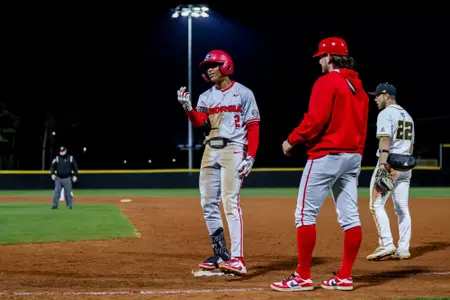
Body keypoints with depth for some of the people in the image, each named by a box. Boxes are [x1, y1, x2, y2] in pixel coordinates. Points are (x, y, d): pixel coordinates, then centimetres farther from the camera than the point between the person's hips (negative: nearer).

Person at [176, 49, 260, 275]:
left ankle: (237, 259, -22)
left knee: (230, 202, -17)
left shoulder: (243, 93, 0)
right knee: (208, 204, 6)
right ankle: (220, 254, 16)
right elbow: (199, 123, 0)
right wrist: (188, 107, -19)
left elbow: (253, 127, -3)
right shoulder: (205, 97, 15)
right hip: (210, 152, 7)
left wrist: (251, 156, -13)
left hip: (233, 150, -6)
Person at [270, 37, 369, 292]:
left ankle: (303, 277, -4)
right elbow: (362, 126, 16)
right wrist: (356, 153, 20)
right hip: (353, 155, 9)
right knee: (350, 216, 6)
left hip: (326, 155, -8)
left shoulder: (327, 82, -10)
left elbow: (316, 119, -20)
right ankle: (345, 277, 9)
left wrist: (292, 140, -8)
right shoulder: (358, 86, 15)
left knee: (306, 214, -4)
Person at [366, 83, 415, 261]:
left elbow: (385, 140, -20)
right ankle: (403, 249, 7)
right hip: (406, 165, 8)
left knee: (376, 204, -6)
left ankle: (386, 244, -16)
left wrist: (382, 166, -27)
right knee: (402, 208, 7)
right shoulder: (407, 116, 19)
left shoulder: (385, 114, -8)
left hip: (389, 164, -8)